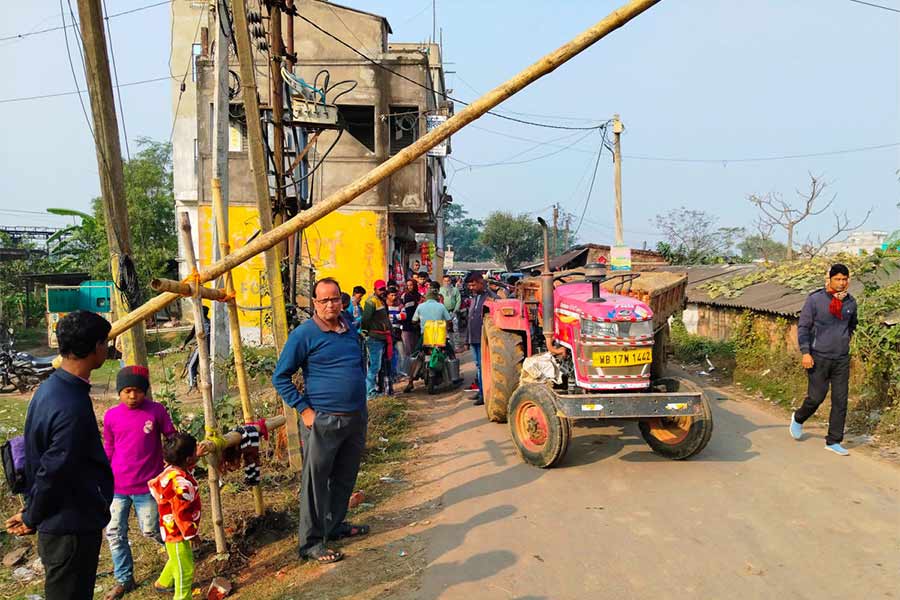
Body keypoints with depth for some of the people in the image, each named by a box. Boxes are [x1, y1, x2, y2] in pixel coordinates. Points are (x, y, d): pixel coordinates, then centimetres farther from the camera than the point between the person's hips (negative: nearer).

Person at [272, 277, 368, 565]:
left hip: (356, 419, 7)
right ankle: (311, 542, 18)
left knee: (345, 478, 19)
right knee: (315, 483, 5)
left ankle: (335, 525, 37)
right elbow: (280, 377, -9)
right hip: (323, 422, -6)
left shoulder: (351, 329, 7)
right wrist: (305, 410, -14)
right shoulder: (304, 334, -12)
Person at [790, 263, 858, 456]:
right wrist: (805, 352, -16)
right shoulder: (815, 299, -8)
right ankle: (798, 418, 29)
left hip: (842, 360, 4)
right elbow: (803, 326, -8)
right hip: (819, 358, -4)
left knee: (840, 401, 3)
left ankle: (833, 441, 12)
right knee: (816, 397, -2)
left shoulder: (851, 302, 6)